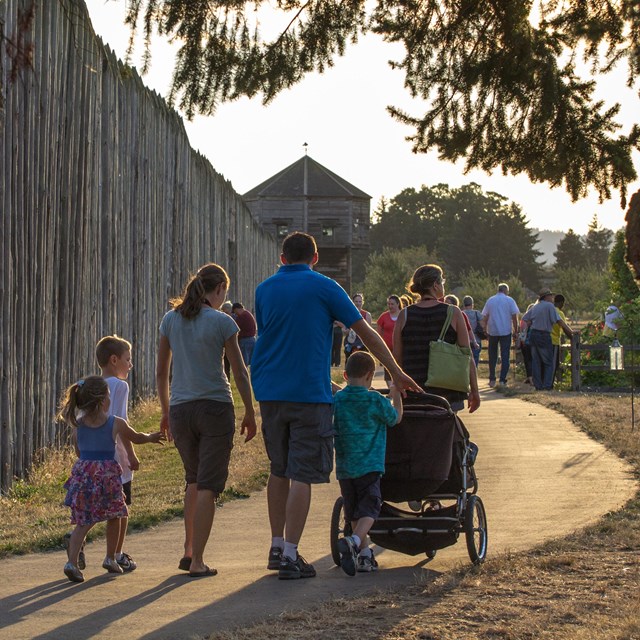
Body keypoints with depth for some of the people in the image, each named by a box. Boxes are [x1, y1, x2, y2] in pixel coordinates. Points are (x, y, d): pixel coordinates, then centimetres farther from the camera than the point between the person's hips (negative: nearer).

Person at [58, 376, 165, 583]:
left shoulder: (77, 425, 3)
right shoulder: (116, 424, -4)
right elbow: (137, 438, 13)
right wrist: (152, 437, 34)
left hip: (82, 471, 2)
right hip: (107, 472, -2)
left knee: (82, 522, 5)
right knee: (114, 517, 20)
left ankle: (72, 561, -12)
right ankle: (110, 558, 28)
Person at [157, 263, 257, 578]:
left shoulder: (171, 319, 6)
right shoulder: (221, 322, -7)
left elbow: (161, 371, 11)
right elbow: (240, 373, -4)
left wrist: (166, 411, 21)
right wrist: (250, 414, 6)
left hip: (180, 410, 4)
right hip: (215, 408, -4)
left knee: (193, 479, 21)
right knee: (208, 484, 1)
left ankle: (188, 551, 16)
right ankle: (197, 561, -2)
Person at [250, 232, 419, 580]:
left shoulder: (264, 289, 11)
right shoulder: (324, 288, -2)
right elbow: (366, 332, 0)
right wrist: (396, 373, 11)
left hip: (269, 391, 5)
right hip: (309, 392, -5)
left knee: (279, 470, 18)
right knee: (301, 475, -4)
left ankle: (277, 547, 21)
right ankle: (290, 556, -8)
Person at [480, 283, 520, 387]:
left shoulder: (490, 300, 7)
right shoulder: (509, 300, 0)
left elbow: (485, 318, 6)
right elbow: (514, 317, -2)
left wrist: (485, 330, 15)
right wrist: (515, 331, 4)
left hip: (492, 331, 2)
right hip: (506, 331, -2)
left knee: (492, 356, 13)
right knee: (505, 356, 1)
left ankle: (492, 379, 14)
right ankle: (502, 380, -7)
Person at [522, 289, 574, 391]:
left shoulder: (535, 306, 13)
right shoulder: (549, 306, -9)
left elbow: (525, 319, 18)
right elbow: (559, 321, -14)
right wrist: (570, 332, -10)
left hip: (533, 334, 7)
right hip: (544, 336, -7)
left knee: (535, 362, 9)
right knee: (548, 363, 1)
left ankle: (538, 385, 9)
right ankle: (547, 385, -6)